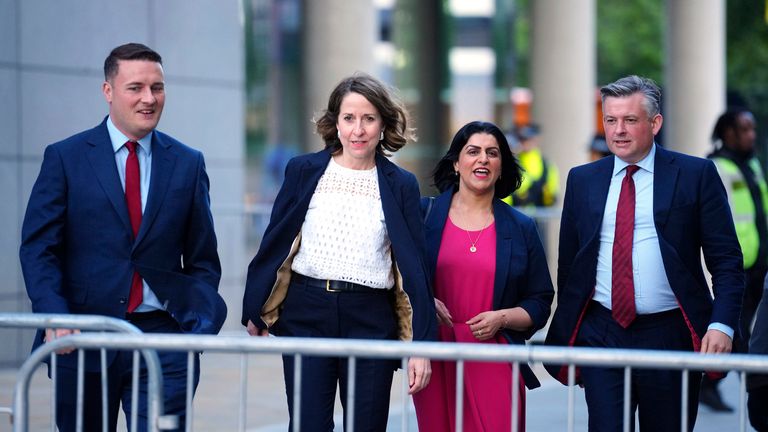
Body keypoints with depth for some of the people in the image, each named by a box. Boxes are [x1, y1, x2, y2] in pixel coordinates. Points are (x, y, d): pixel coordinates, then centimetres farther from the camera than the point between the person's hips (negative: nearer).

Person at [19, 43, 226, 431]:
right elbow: (38, 247, -1)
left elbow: (202, 259, 13)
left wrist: (201, 317, -4)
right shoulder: (64, 158, 3)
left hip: (161, 332, 1)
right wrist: (55, 317, -16)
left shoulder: (188, 164, 10)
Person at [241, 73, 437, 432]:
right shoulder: (304, 171, 4)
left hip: (371, 321, 0)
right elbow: (274, 243, 9)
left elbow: (414, 266, 3)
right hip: (306, 315, 0)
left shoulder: (400, 185, 3)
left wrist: (421, 345, -2)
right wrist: (254, 312, 9)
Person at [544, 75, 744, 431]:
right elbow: (568, 263, 16)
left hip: (670, 335, -2)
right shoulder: (582, 180, 10)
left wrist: (722, 325, -13)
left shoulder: (696, 174, 1)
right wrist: (567, 333, 10)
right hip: (601, 333, 2)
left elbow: (726, 260, -1)